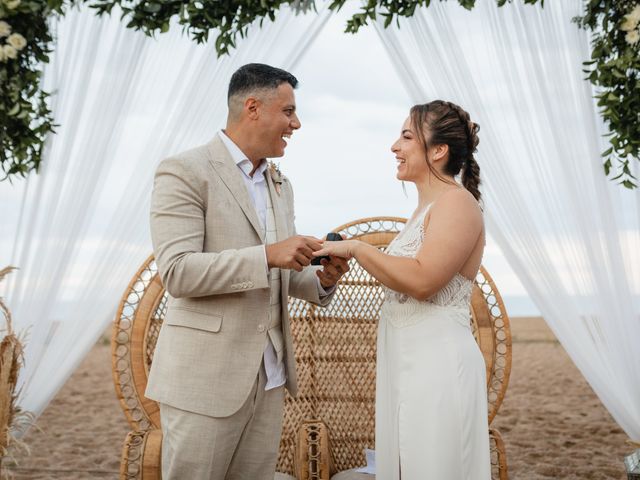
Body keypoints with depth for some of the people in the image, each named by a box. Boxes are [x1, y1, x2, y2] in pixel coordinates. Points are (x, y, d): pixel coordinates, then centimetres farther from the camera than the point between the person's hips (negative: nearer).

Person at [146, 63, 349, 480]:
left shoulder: (280, 186, 16)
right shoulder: (184, 172, -8)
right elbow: (177, 272, -17)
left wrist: (321, 279, 0)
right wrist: (268, 256, -23)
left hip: (270, 377, 7)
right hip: (207, 376, -7)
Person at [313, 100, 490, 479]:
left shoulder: (457, 202, -11)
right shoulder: (427, 207, 18)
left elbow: (422, 280, -23)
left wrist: (356, 248, -15)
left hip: (438, 366, -9)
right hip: (407, 364, 9)